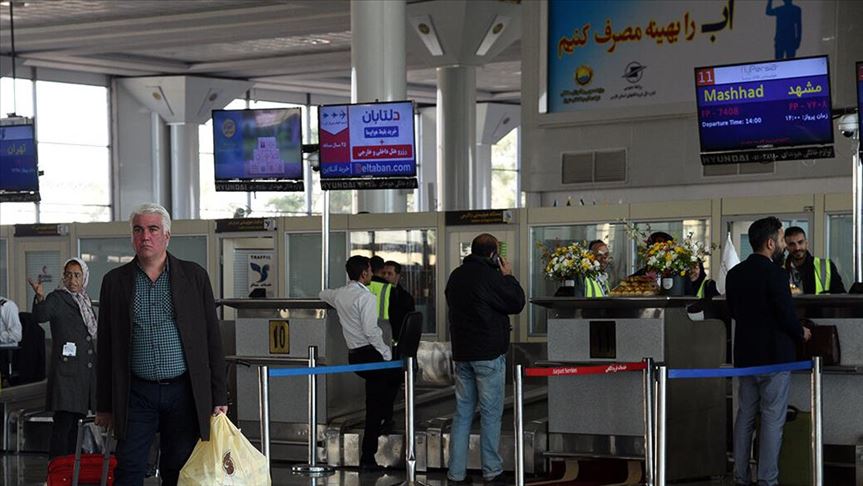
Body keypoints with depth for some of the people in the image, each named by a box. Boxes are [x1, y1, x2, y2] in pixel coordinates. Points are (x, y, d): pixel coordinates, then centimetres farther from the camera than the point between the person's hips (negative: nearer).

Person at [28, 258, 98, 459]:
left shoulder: (85, 301, 16)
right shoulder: (57, 298, -5)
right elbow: (40, 316, -25)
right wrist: (40, 297, -44)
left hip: (86, 372, 7)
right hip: (66, 372, -7)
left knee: (76, 420, 12)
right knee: (63, 422, -10)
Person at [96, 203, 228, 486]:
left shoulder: (194, 276, 4)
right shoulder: (115, 281, 6)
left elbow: (212, 339, 4)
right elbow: (105, 348, 8)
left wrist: (219, 397, -1)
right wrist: (104, 405, 5)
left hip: (183, 391, 0)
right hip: (136, 395, 0)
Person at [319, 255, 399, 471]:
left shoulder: (339, 294, 12)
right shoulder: (366, 297, -14)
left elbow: (323, 294, 36)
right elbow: (370, 331, -21)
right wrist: (387, 353, -12)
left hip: (354, 354, 9)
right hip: (369, 354, -8)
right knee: (375, 406, -5)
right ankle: (367, 457, -5)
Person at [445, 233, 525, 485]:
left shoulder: (456, 276, 9)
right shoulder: (490, 276, -15)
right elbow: (517, 303, -8)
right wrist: (508, 276, 6)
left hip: (461, 353, 7)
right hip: (488, 355, -7)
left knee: (462, 413, 9)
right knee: (491, 414, 1)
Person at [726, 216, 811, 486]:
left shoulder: (734, 274, 4)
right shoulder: (775, 274, -18)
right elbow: (787, 316, -17)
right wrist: (801, 333, 2)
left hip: (745, 354, 7)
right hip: (775, 354, -7)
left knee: (745, 416, 13)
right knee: (772, 419, 0)